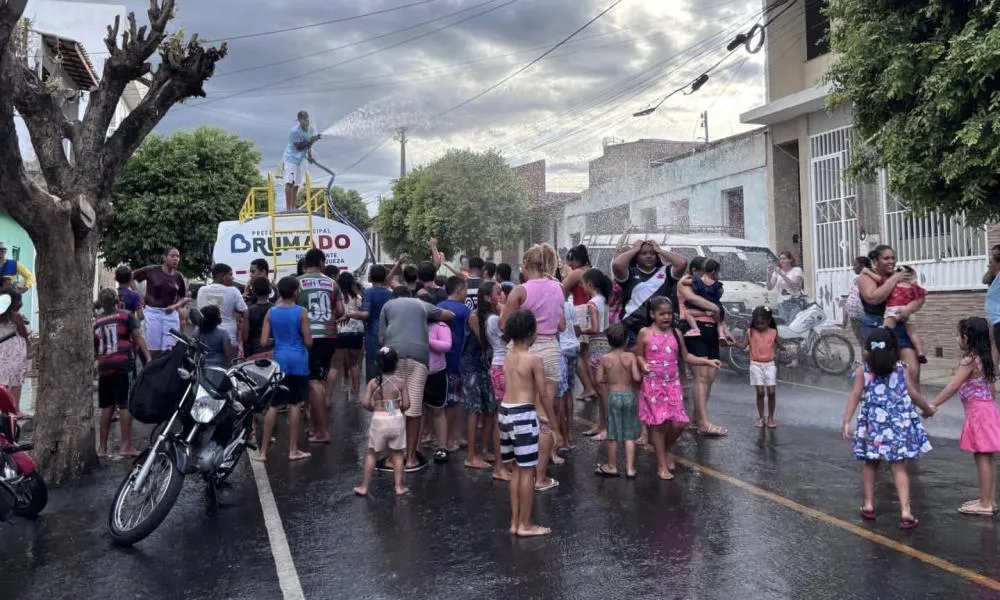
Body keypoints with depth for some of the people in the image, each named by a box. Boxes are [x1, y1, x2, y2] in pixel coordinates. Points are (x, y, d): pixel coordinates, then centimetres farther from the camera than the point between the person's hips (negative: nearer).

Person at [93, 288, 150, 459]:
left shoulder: (95, 322, 16)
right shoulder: (126, 315, 5)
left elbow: (92, 350, 15)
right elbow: (138, 337, -4)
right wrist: (148, 358, -9)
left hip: (104, 367, 4)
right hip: (124, 364, -4)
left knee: (107, 407, 11)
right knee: (125, 405, -4)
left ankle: (102, 447, 14)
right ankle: (126, 446, -7)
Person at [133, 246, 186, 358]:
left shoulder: (178, 276, 4)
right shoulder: (151, 270, -4)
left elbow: (185, 298, 12)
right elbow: (131, 276, 6)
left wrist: (175, 306, -6)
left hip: (170, 314, 2)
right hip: (152, 312, -2)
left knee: (169, 351, 0)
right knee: (153, 350, 3)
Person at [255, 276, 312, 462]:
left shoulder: (271, 313, 2)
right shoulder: (301, 312, -7)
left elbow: (263, 342, -2)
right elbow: (308, 342, -8)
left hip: (279, 360, 3)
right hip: (298, 361, -3)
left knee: (273, 405, 8)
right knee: (295, 405, 3)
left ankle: (263, 451, 10)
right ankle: (293, 450, 9)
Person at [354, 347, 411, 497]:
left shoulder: (373, 383, -4)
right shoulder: (400, 382, -5)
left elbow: (365, 403, -11)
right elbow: (406, 404, -8)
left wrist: (375, 409, 8)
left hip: (378, 421, 0)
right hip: (396, 420, 0)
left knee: (372, 454, 13)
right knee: (397, 454, 12)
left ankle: (364, 487, 17)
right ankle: (399, 487, 15)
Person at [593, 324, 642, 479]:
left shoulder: (605, 359, -6)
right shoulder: (631, 356, -8)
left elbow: (598, 379, -5)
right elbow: (637, 377, -16)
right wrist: (641, 374, 6)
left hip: (613, 396, 0)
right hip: (629, 395, 0)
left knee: (613, 434, 10)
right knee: (630, 435, 7)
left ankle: (612, 466, 22)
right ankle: (630, 468, 8)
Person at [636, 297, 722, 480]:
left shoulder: (675, 333, 6)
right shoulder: (645, 333, -4)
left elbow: (685, 357, 11)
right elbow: (638, 355, 1)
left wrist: (707, 361, 2)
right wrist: (643, 365, -20)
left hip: (673, 384, 4)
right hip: (653, 384, -3)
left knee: (679, 422, -1)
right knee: (659, 423, 0)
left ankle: (664, 452, 27)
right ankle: (662, 465, 12)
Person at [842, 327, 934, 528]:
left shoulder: (863, 371, 0)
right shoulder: (903, 369, 2)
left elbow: (855, 395, -8)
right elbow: (913, 394, -1)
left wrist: (847, 421, -10)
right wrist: (927, 409, 17)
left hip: (873, 424, 0)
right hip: (900, 424, 0)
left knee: (871, 463, 18)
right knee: (899, 467, 2)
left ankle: (869, 505, 22)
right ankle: (905, 511, -8)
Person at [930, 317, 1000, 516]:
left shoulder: (969, 360, -15)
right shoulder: (984, 358, 11)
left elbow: (953, 387, -19)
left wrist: (933, 405, -16)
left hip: (978, 412, -9)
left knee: (982, 457, -5)